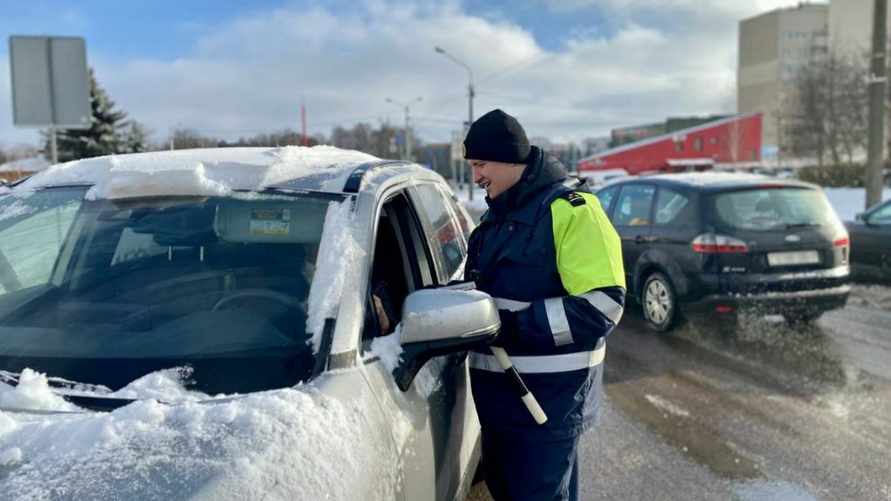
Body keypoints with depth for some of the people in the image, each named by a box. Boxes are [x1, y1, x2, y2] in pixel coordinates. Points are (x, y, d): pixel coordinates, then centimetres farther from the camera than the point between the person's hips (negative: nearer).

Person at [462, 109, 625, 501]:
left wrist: (514, 326, -24)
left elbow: (602, 304, -22)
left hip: (549, 398, -9)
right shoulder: (497, 216, 14)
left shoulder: (570, 210, -14)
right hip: (499, 394, 9)